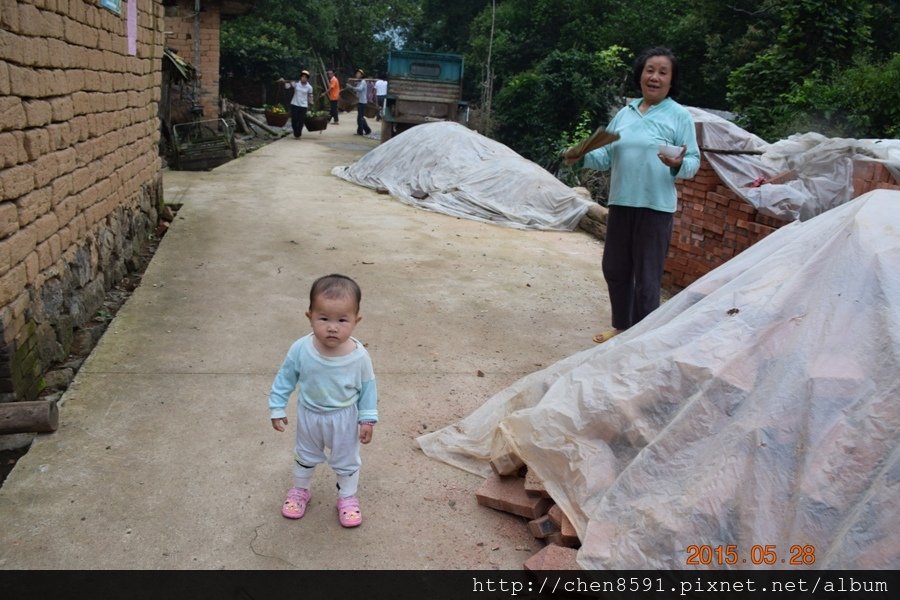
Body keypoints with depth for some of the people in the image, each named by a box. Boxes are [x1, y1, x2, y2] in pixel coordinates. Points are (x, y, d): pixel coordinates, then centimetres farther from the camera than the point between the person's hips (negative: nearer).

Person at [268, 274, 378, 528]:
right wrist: (277, 408, -6)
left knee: (346, 461, 21)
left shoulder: (359, 357, -29)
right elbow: (285, 379, -11)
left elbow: (367, 388, -12)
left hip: (345, 418, -1)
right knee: (305, 456, 28)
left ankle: (347, 497, 46)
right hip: (309, 414, 1)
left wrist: (368, 419, -8)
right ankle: (300, 490, 53)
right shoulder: (300, 349, -28)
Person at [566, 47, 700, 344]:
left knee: (646, 277, -1)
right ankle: (621, 326, 34)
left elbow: (693, 161, -5)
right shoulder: (625, 113, 13)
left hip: (655, 207, -6)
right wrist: (583, 156, -3)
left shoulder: (679, 116, -2)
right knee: (615, 268, 15)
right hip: (620, 202, 6)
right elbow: (606, 155, 15)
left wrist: (678, 164, -26)